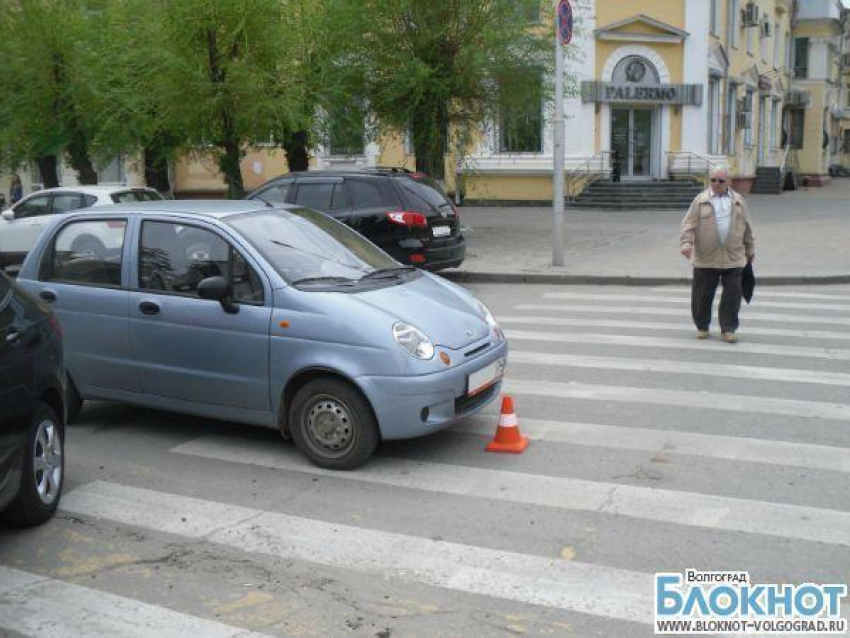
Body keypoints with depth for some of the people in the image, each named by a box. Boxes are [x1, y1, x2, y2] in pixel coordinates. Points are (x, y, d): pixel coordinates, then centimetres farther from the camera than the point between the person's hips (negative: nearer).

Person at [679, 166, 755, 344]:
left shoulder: (738, 201, 10)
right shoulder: (701, 200, 3)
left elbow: (747, 227, 17)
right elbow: (689, 224, -3)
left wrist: (750, 249, 20)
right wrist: (686, 243, -17)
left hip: (733, 258, 2)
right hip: (706, 258, -1)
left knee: (732, 295, 1)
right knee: (702, 295, 5)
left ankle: (728, 329, 11)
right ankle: (702, 327, 21)